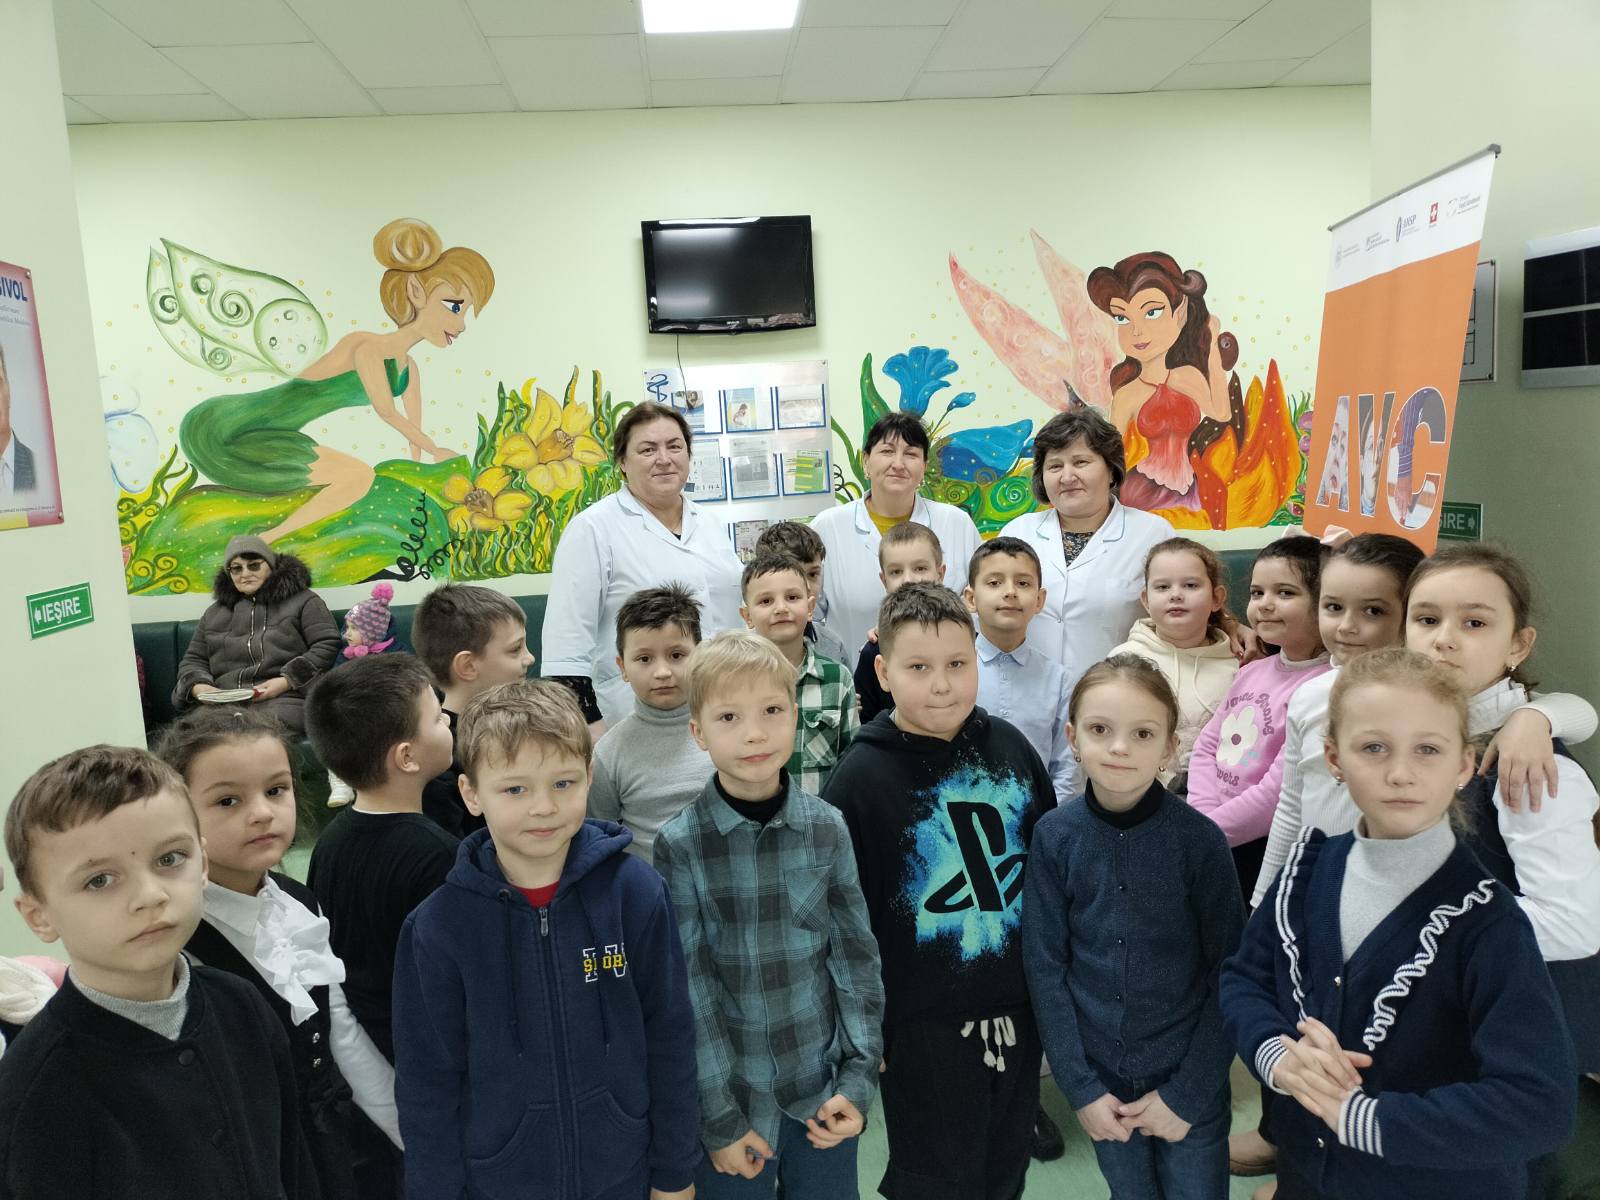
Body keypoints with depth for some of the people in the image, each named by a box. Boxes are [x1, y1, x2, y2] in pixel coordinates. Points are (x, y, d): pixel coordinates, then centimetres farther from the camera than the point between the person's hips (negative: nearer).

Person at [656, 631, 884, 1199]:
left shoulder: (827, 828, -7)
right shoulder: (680, 845, -12)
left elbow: (856, 955, -1)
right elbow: (688, 988, -9)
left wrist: (858, 1080, -4)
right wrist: (719, 1118, -8)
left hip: (823, 1093, 2)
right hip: (729, 1099, -1)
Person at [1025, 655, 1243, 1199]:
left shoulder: (1200, 839, -14)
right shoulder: (1054, 837, -10)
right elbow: (1045, 966, -4)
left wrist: (1188, 1093, -9)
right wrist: (1079, 1087, -6)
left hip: (1189, 1082, -1)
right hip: (1101, 1081, 2)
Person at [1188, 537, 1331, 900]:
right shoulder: (1253, 670, 10)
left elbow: (1278, 792, -21)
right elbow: (1206, 747, 11)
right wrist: (1205, 817, -5)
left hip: (1258, 844, -7)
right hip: (1213, 830, 7)